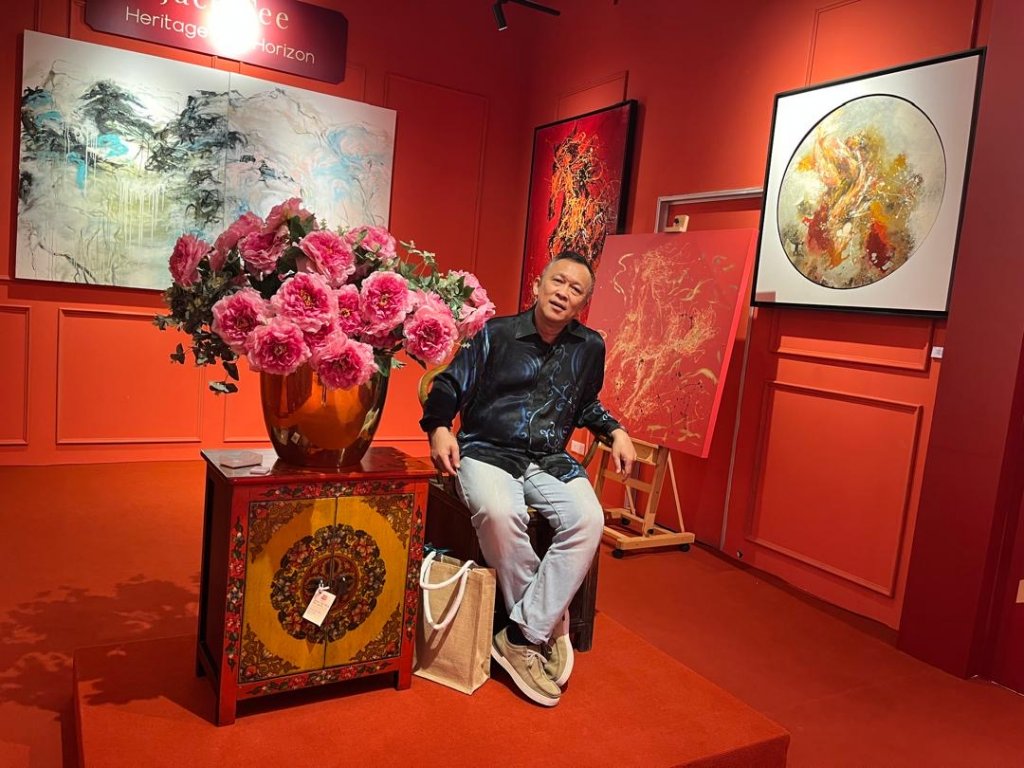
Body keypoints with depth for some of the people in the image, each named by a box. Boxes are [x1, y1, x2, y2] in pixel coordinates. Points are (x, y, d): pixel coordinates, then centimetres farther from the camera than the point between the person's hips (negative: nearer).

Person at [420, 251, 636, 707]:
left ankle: (523, 636, -19)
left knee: (588, 520, -28)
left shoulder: (590, 348, 10)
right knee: (499, 512, -36)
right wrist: (439, 429, -13)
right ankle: (549, 625, -15)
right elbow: (449, 386, 4)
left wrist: (615, 432, 11)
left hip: (551, 461, 3)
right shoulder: (496, 334, -1)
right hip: (487, 452, -3)